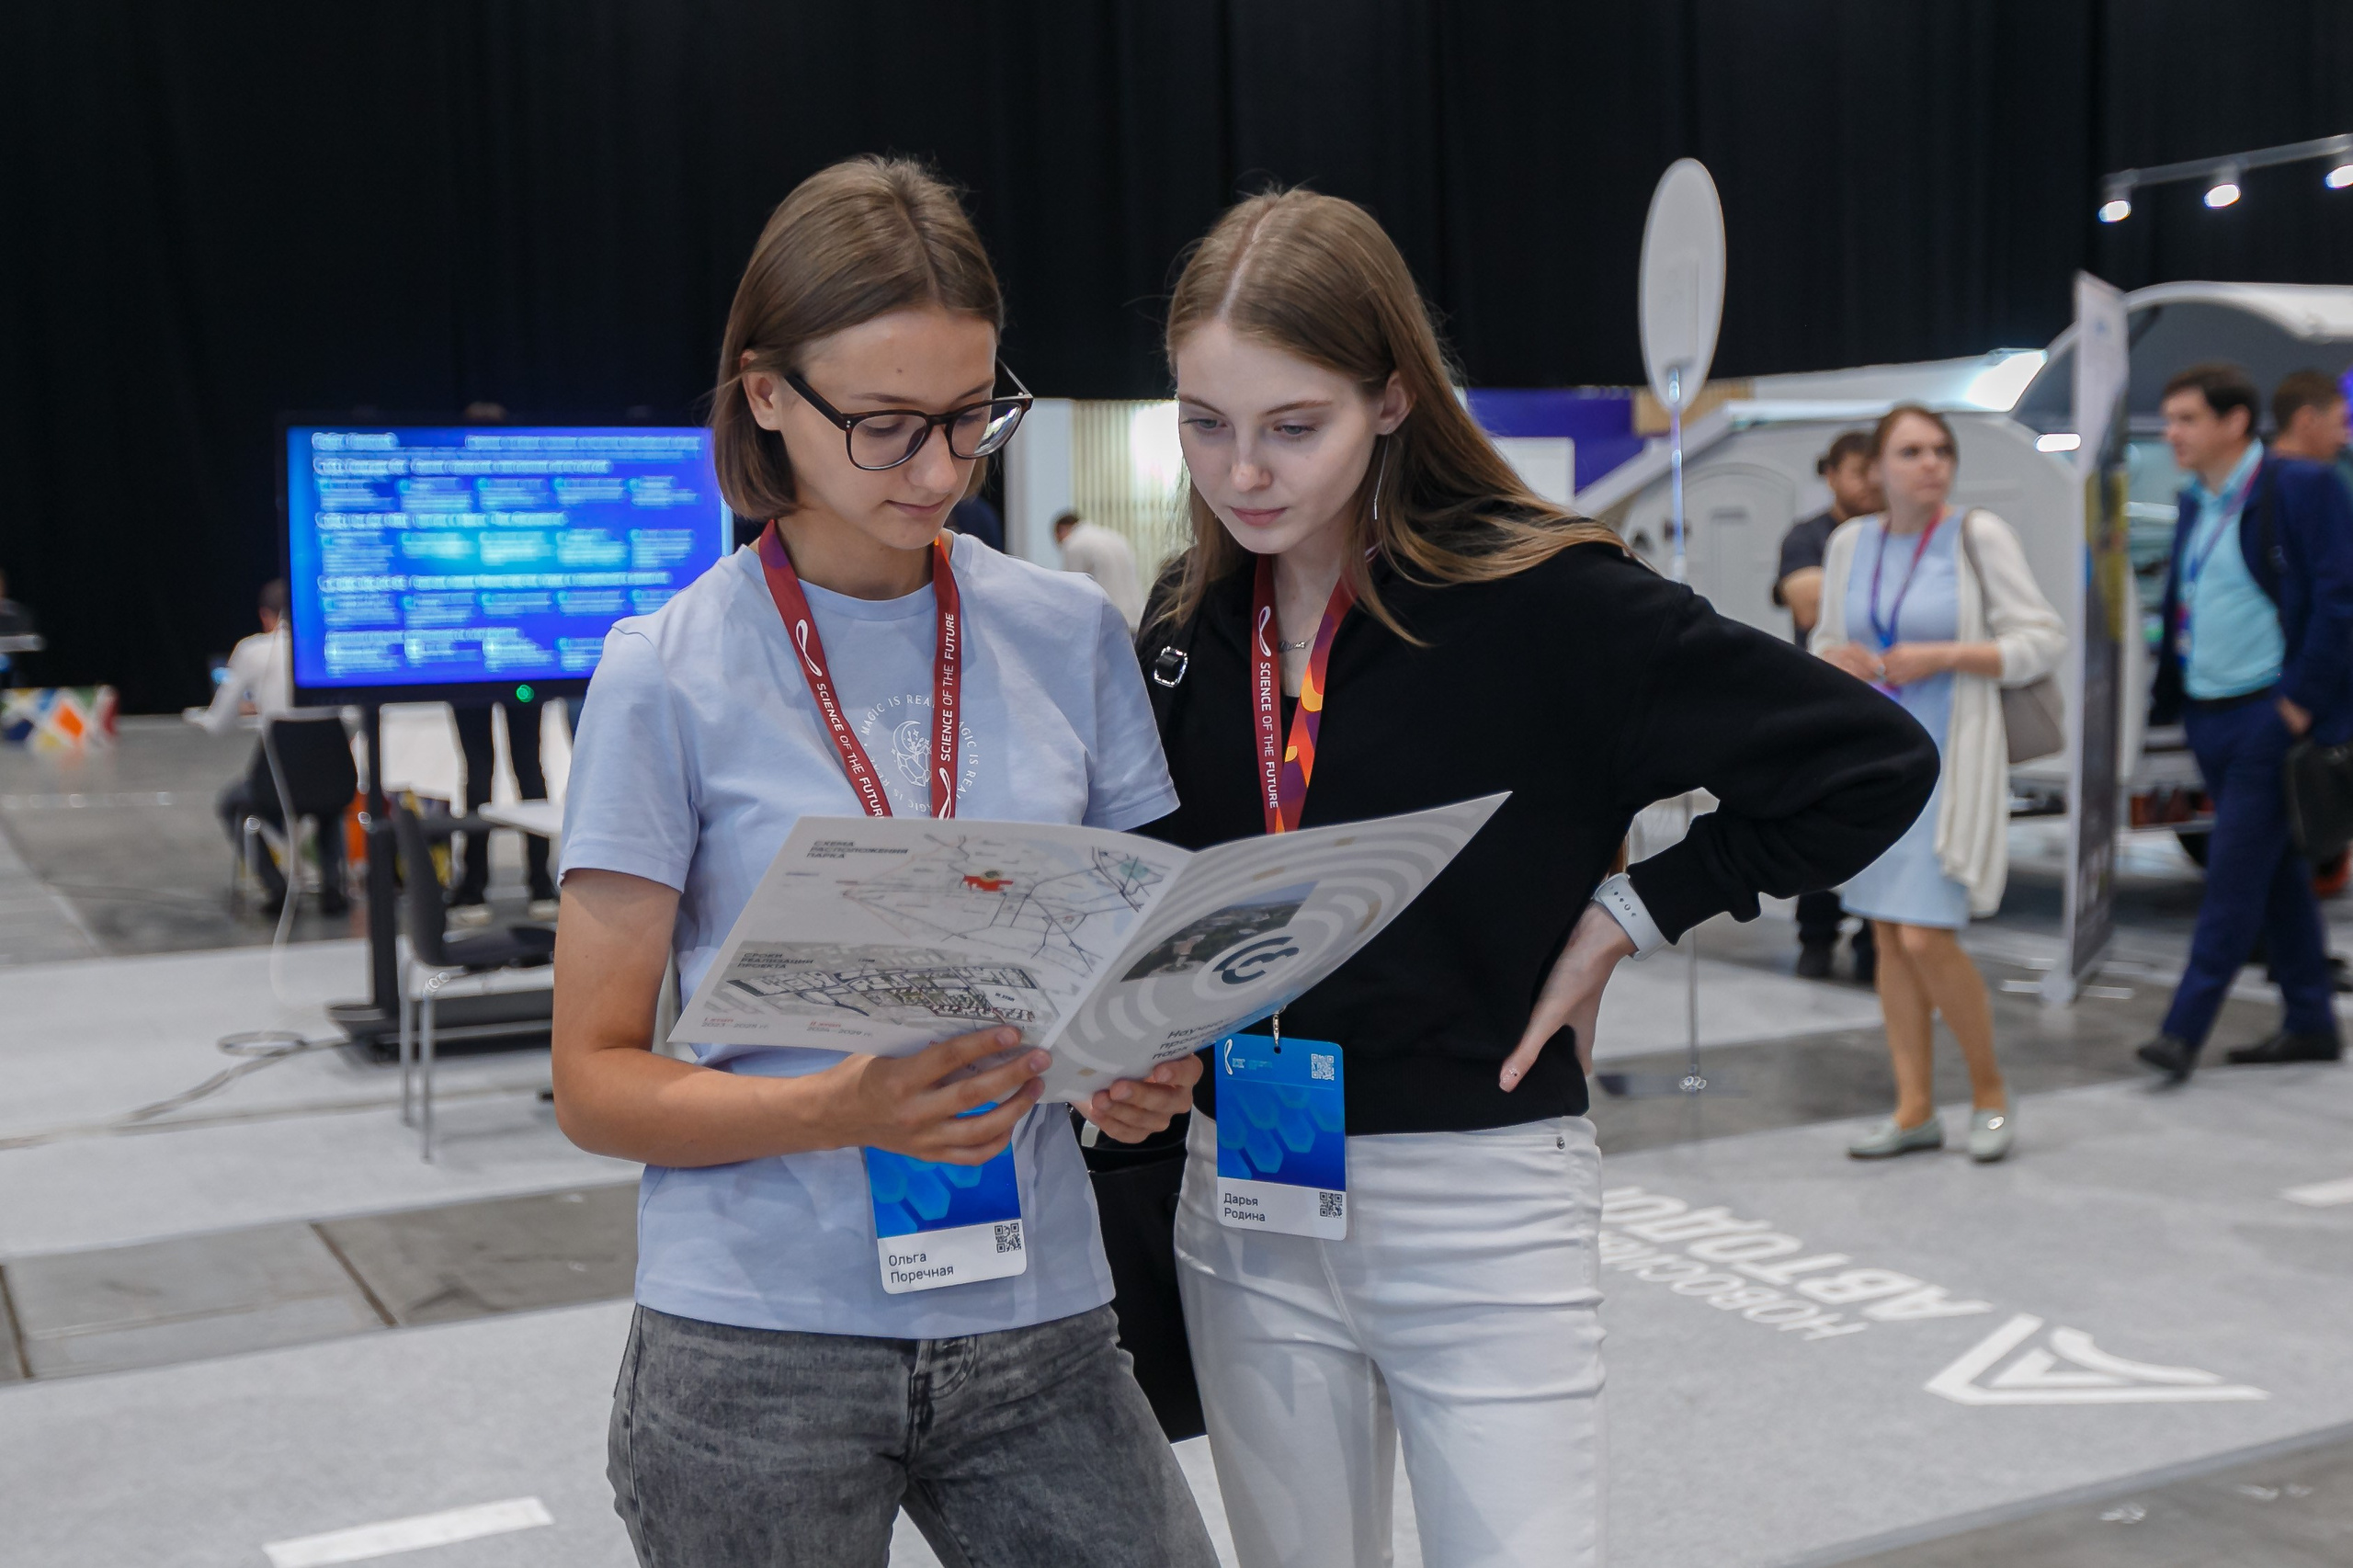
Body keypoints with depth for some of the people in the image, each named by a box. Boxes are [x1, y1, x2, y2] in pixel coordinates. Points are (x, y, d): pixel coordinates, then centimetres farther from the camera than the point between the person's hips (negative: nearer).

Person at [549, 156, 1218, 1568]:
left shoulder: (1071, 635, 3)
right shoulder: (670, 677, -6)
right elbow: (598, 1085, -5)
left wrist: (1146, 1069, -10)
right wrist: (836, 1110, -22)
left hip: (1036, 1324, 3)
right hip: (758, 1351, -2)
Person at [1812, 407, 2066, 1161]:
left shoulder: (1979, 535, -6)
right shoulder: (1850, 542, 7)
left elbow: (2043, 640, -7)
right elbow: (1826, 637, 20)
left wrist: (1943, 656, -18)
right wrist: (1833, 660, -4)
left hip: (1947, 758, -5)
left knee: (1928, 936, -11)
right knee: (1890, 935, 7)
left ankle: (1991, 1092, 11)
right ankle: (1915, 1109, 17)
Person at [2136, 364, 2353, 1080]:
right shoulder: (2195, 503, 14)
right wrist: (2169, 699, 13)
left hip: (2271, 714, -8)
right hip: (2211, 718, 8)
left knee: (2234, 876, -8)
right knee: (2278, 872, 14)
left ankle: (2184, 1029, -8)